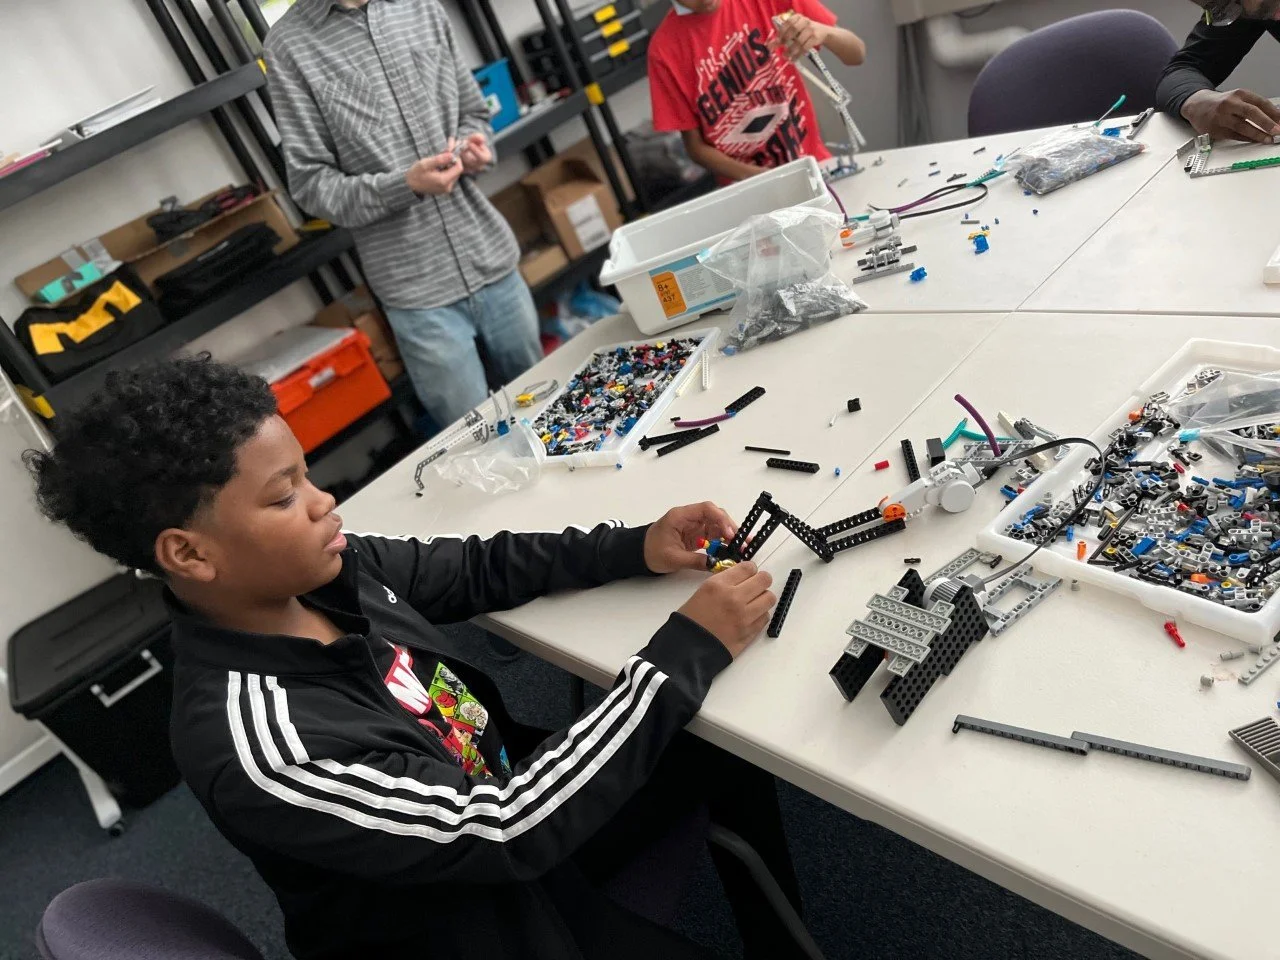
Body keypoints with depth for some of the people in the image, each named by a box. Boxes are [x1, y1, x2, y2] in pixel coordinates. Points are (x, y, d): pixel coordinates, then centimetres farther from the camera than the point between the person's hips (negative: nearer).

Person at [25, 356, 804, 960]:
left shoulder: (320, 571, -13)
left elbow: (471, 569, 2)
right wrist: (690, 650, -30)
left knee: (731, 751, 7)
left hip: (499, 798, 7)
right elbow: (508, 834, -33)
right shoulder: (256, 744, -34)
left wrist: (636, 548, -11)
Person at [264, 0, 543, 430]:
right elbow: (310, 183, -6)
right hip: (417, 288, -4)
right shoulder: (290, 43, -4)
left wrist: (474, 144, -6)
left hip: (492, 257, 4)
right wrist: (405, 185, -22)